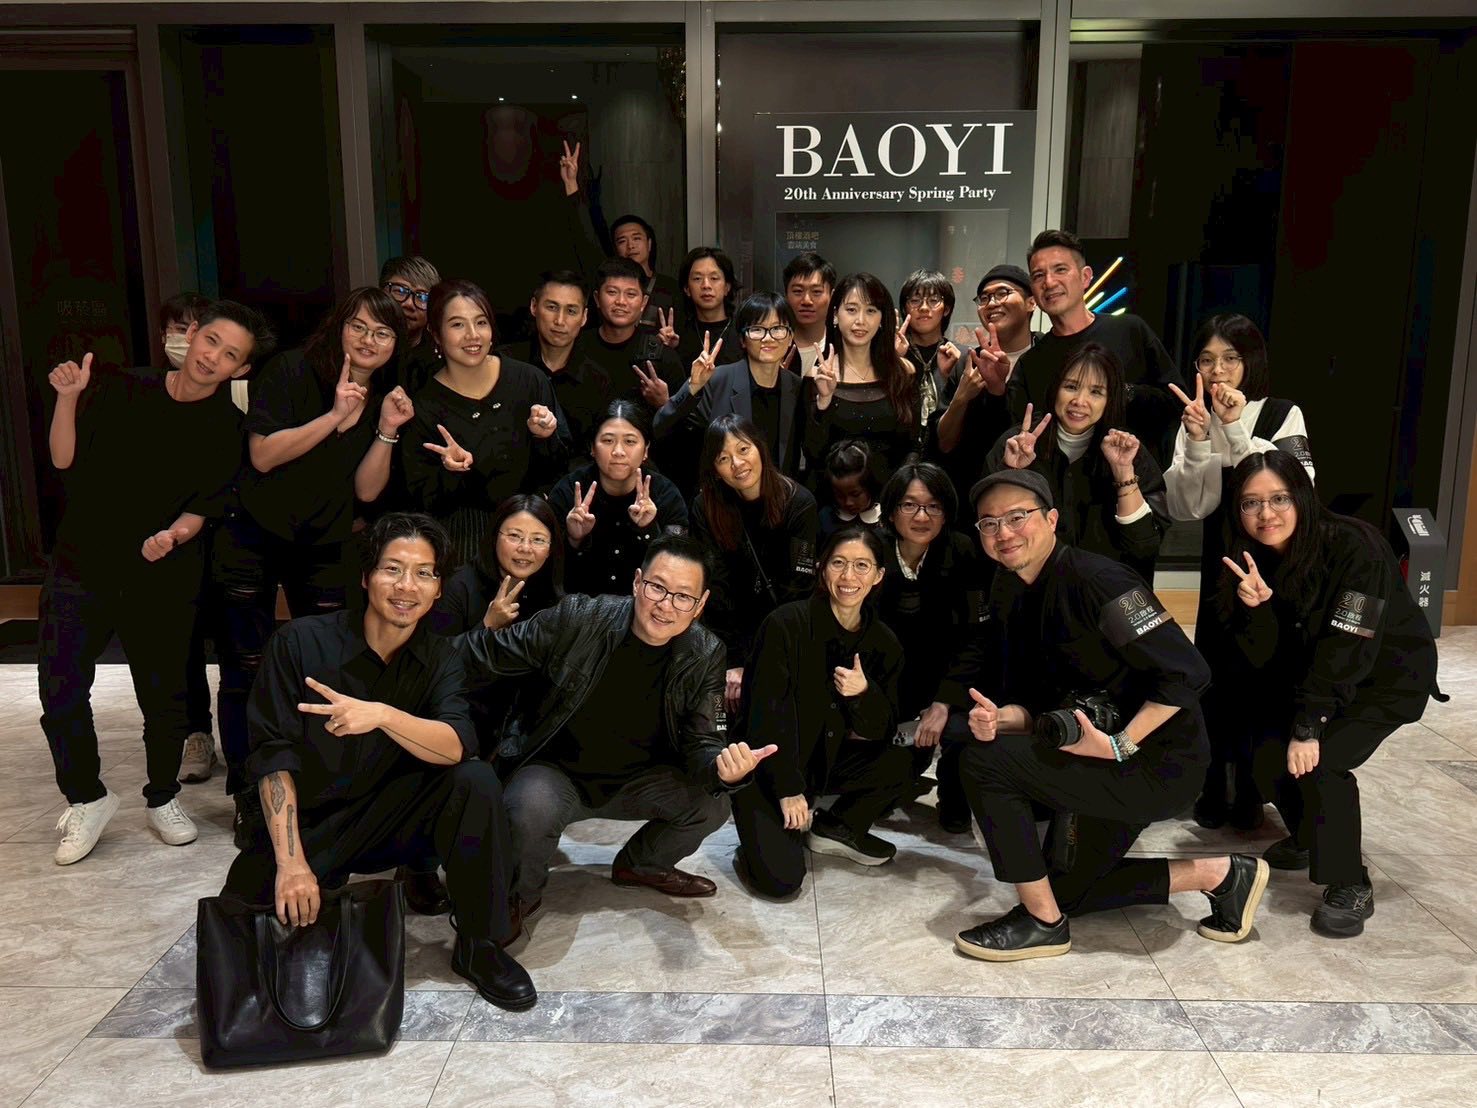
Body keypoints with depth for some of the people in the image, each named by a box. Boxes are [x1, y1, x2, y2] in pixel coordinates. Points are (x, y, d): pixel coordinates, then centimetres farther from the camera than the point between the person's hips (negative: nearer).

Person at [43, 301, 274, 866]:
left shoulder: (226, 428, -4)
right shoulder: (122, 389, 1)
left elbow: (205, 506, -6)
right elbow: (65, 459, 1)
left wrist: (174, 534, -26)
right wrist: (68, 396, -12)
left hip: (163, 578, -1)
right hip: (81, 566, 1)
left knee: (164, 694, 8)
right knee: (60, 691, 0)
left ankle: (162, 799, 30)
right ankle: (87, 798, 22)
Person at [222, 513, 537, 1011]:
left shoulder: (439, 658, -6)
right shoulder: (302, 642, -12)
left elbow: (457, 747, -23)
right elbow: (272, 755, -15)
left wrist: (382, 715, -41)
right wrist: (291, 862, -25)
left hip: (393, 819, 1)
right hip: (304, 824, -1)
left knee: (475, 779, -25)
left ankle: (479, 946, -10)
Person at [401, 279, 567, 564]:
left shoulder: (529, 380, 0)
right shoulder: (424, 405, -5)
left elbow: (555, 471, 8)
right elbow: (424, 500, -2)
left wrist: (545, 438, -12)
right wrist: (455, 472, -21)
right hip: (464, 540, -2)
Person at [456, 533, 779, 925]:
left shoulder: (705, 655, -10)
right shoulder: (576, 618, -20)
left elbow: (700, 742, -11)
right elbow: (484, 654, -12)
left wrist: (724, 767, -35)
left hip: (635, 781, 4)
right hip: (554, 771, -3)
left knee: (712, 803, -17)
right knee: (531, 810, -35)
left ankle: (641, 865, 17)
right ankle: (522, 894, 2)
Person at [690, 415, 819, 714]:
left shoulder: (799, 503, -15)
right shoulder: (706, 509, -10)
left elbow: (796, 588, -16)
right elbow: (716, 590, -12)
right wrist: (734, 662, -21)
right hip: (733, 628, 2)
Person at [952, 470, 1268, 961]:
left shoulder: (1093, 580, -22)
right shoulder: (1008, 594, 5)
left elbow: (1187, 673, -25)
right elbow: (1034, 700, 7)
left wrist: (1118, 745, -26)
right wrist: (1000, 718, -15)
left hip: (1157, 763, -10)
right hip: (1098, 763, 10)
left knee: (983, 763, -22)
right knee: (1067, 892, 20)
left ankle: (1042, 922, -7)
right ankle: (1219, 874, 25)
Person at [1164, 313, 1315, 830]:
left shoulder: (1281, 415, -7)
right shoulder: (1195, 421, 0)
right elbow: (1185, 507, -9)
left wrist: (1238, 432, -27)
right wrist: (1197, 443, -22)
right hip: (1220, 568, 2)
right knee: (1215, 671, 4)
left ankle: (1249, 790, 18)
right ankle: (1214, 787, 20)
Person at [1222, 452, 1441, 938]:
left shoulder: (1355, 547, -29)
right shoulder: (1252, 560, -11)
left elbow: (1346, 650, -30)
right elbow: (1266, 658, -15)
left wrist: (1308, 727, -30)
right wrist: (1256, 607, -34)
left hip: (1388, 676, -6)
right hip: (1310, 674, 6)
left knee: (1319, 761, -24)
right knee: (1268, 752, -8)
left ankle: (1351, 887, -6)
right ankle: (1307, 837, 24)